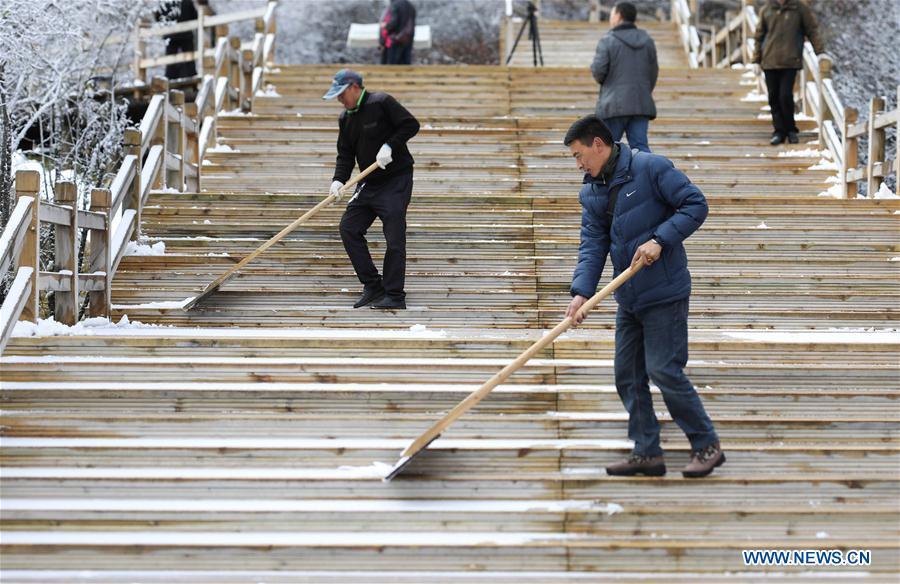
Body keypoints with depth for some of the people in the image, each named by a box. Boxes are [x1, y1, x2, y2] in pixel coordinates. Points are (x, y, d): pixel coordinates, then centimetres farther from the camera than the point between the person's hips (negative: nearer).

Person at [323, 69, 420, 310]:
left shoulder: (381, 103, -11)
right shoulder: (345, 118, 10)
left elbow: (411, 124, -13)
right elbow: (345, 154, 9)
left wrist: (390, 146, -22)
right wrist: (339, 180, -7)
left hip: (396, 180, -8)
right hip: (369, 183, 8)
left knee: (394, 236, -10)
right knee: (349, 227, 2)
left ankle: (395, 296, -6)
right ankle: (373, 286, 9)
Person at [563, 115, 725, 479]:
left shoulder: (651, 168, -11)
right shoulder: (591, 193, 10)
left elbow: (696, 204, -12)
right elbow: (593, 244, 3)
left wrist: (660, 240, -22)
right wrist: (582, 291, -11)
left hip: (665, 292, -8)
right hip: (628, 298, 8)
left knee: (664, 371, -9)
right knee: (628, 376, 8)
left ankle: (707, 446, 4)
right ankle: (647, 453, 17)